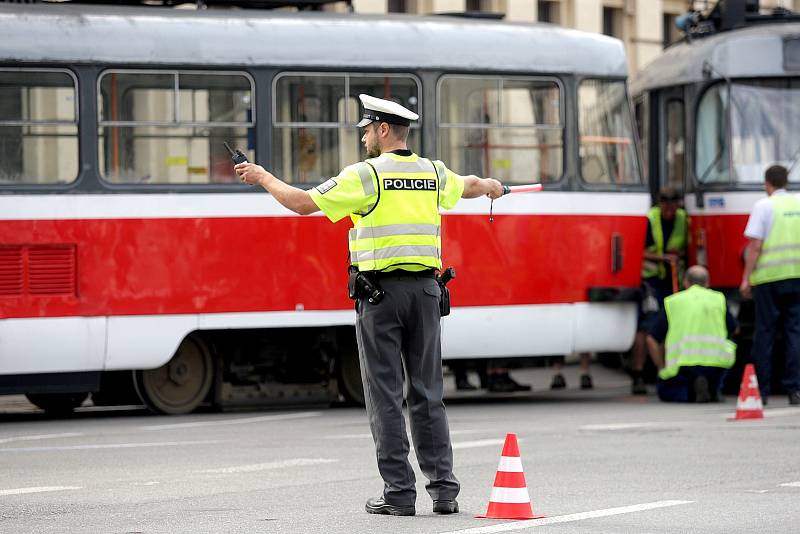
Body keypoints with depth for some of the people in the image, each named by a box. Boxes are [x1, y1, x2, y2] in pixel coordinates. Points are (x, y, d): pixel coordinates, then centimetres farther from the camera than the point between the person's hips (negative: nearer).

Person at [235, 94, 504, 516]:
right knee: (427, 391, 9)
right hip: (424, 290, 5)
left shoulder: (365, 175, -8)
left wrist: (262, 177, 9)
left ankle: (399, 492, -2)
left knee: (385, 393, -1)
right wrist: (489, 185, 56)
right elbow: (467, 187, 32)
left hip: (380, 290, -5)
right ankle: (443, 489, 6)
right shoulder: (433, 173, 9)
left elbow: (301, 203, -7)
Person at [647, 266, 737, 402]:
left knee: (664, 390, 26)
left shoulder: (671, 302, 14)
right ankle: (713, 390, 16)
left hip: (683, 363, -1)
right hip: (716, 361, 1)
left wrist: (662, 369, 20)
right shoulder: (718, 299, 15)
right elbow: (734, 329, 30)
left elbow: (652, 339, 9)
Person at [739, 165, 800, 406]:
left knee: (764, 332, 3)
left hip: (768, 277, -3)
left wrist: (746, 279, -6)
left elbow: (755, 245, -9)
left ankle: (761, 390, 4)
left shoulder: (764, 206, -4)